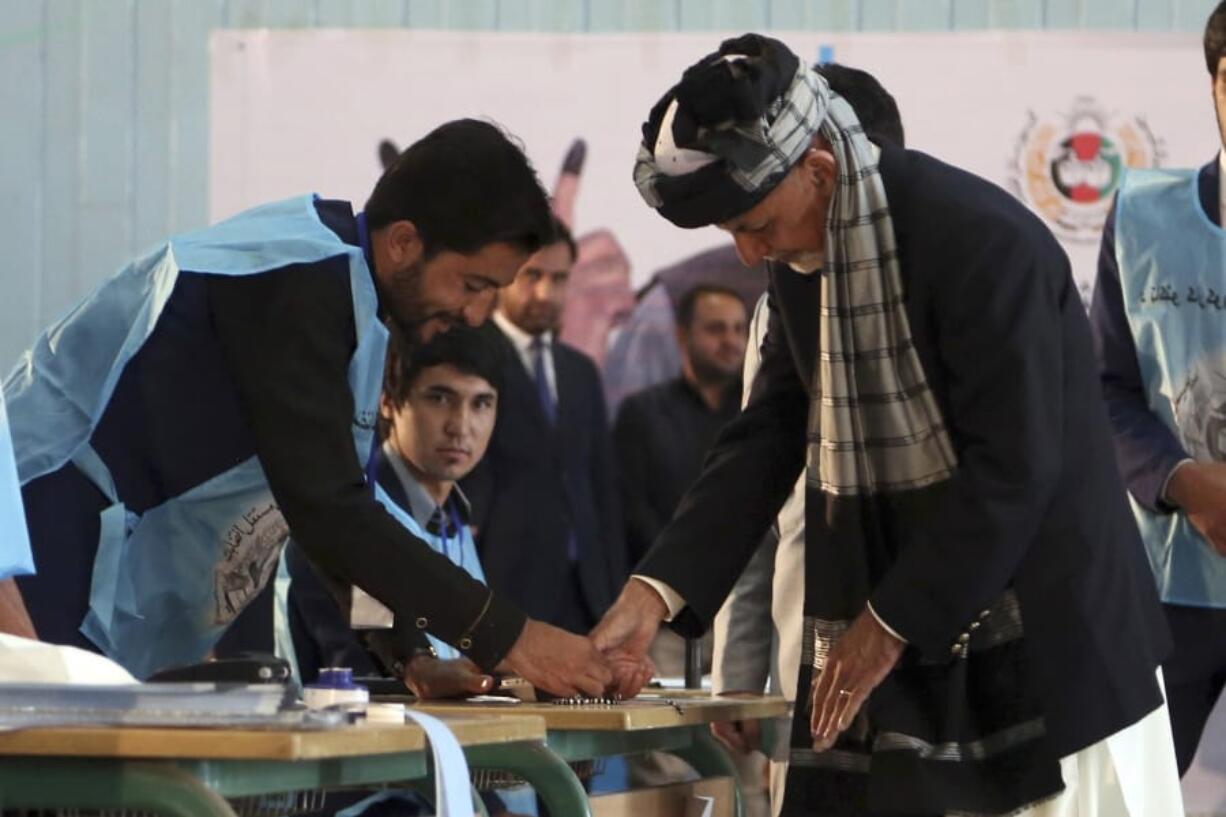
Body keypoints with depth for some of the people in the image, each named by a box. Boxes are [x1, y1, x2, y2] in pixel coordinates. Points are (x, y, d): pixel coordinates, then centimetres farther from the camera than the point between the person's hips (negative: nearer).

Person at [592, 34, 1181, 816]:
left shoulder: (982, 239, -19)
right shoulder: (802, 260, 7)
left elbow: (1014, 466, -20)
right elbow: (767, 438, 8)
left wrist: (890, 624, -16)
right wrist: (656, 593, -4)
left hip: (1042, 640, -7)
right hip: (895, 640, 7)